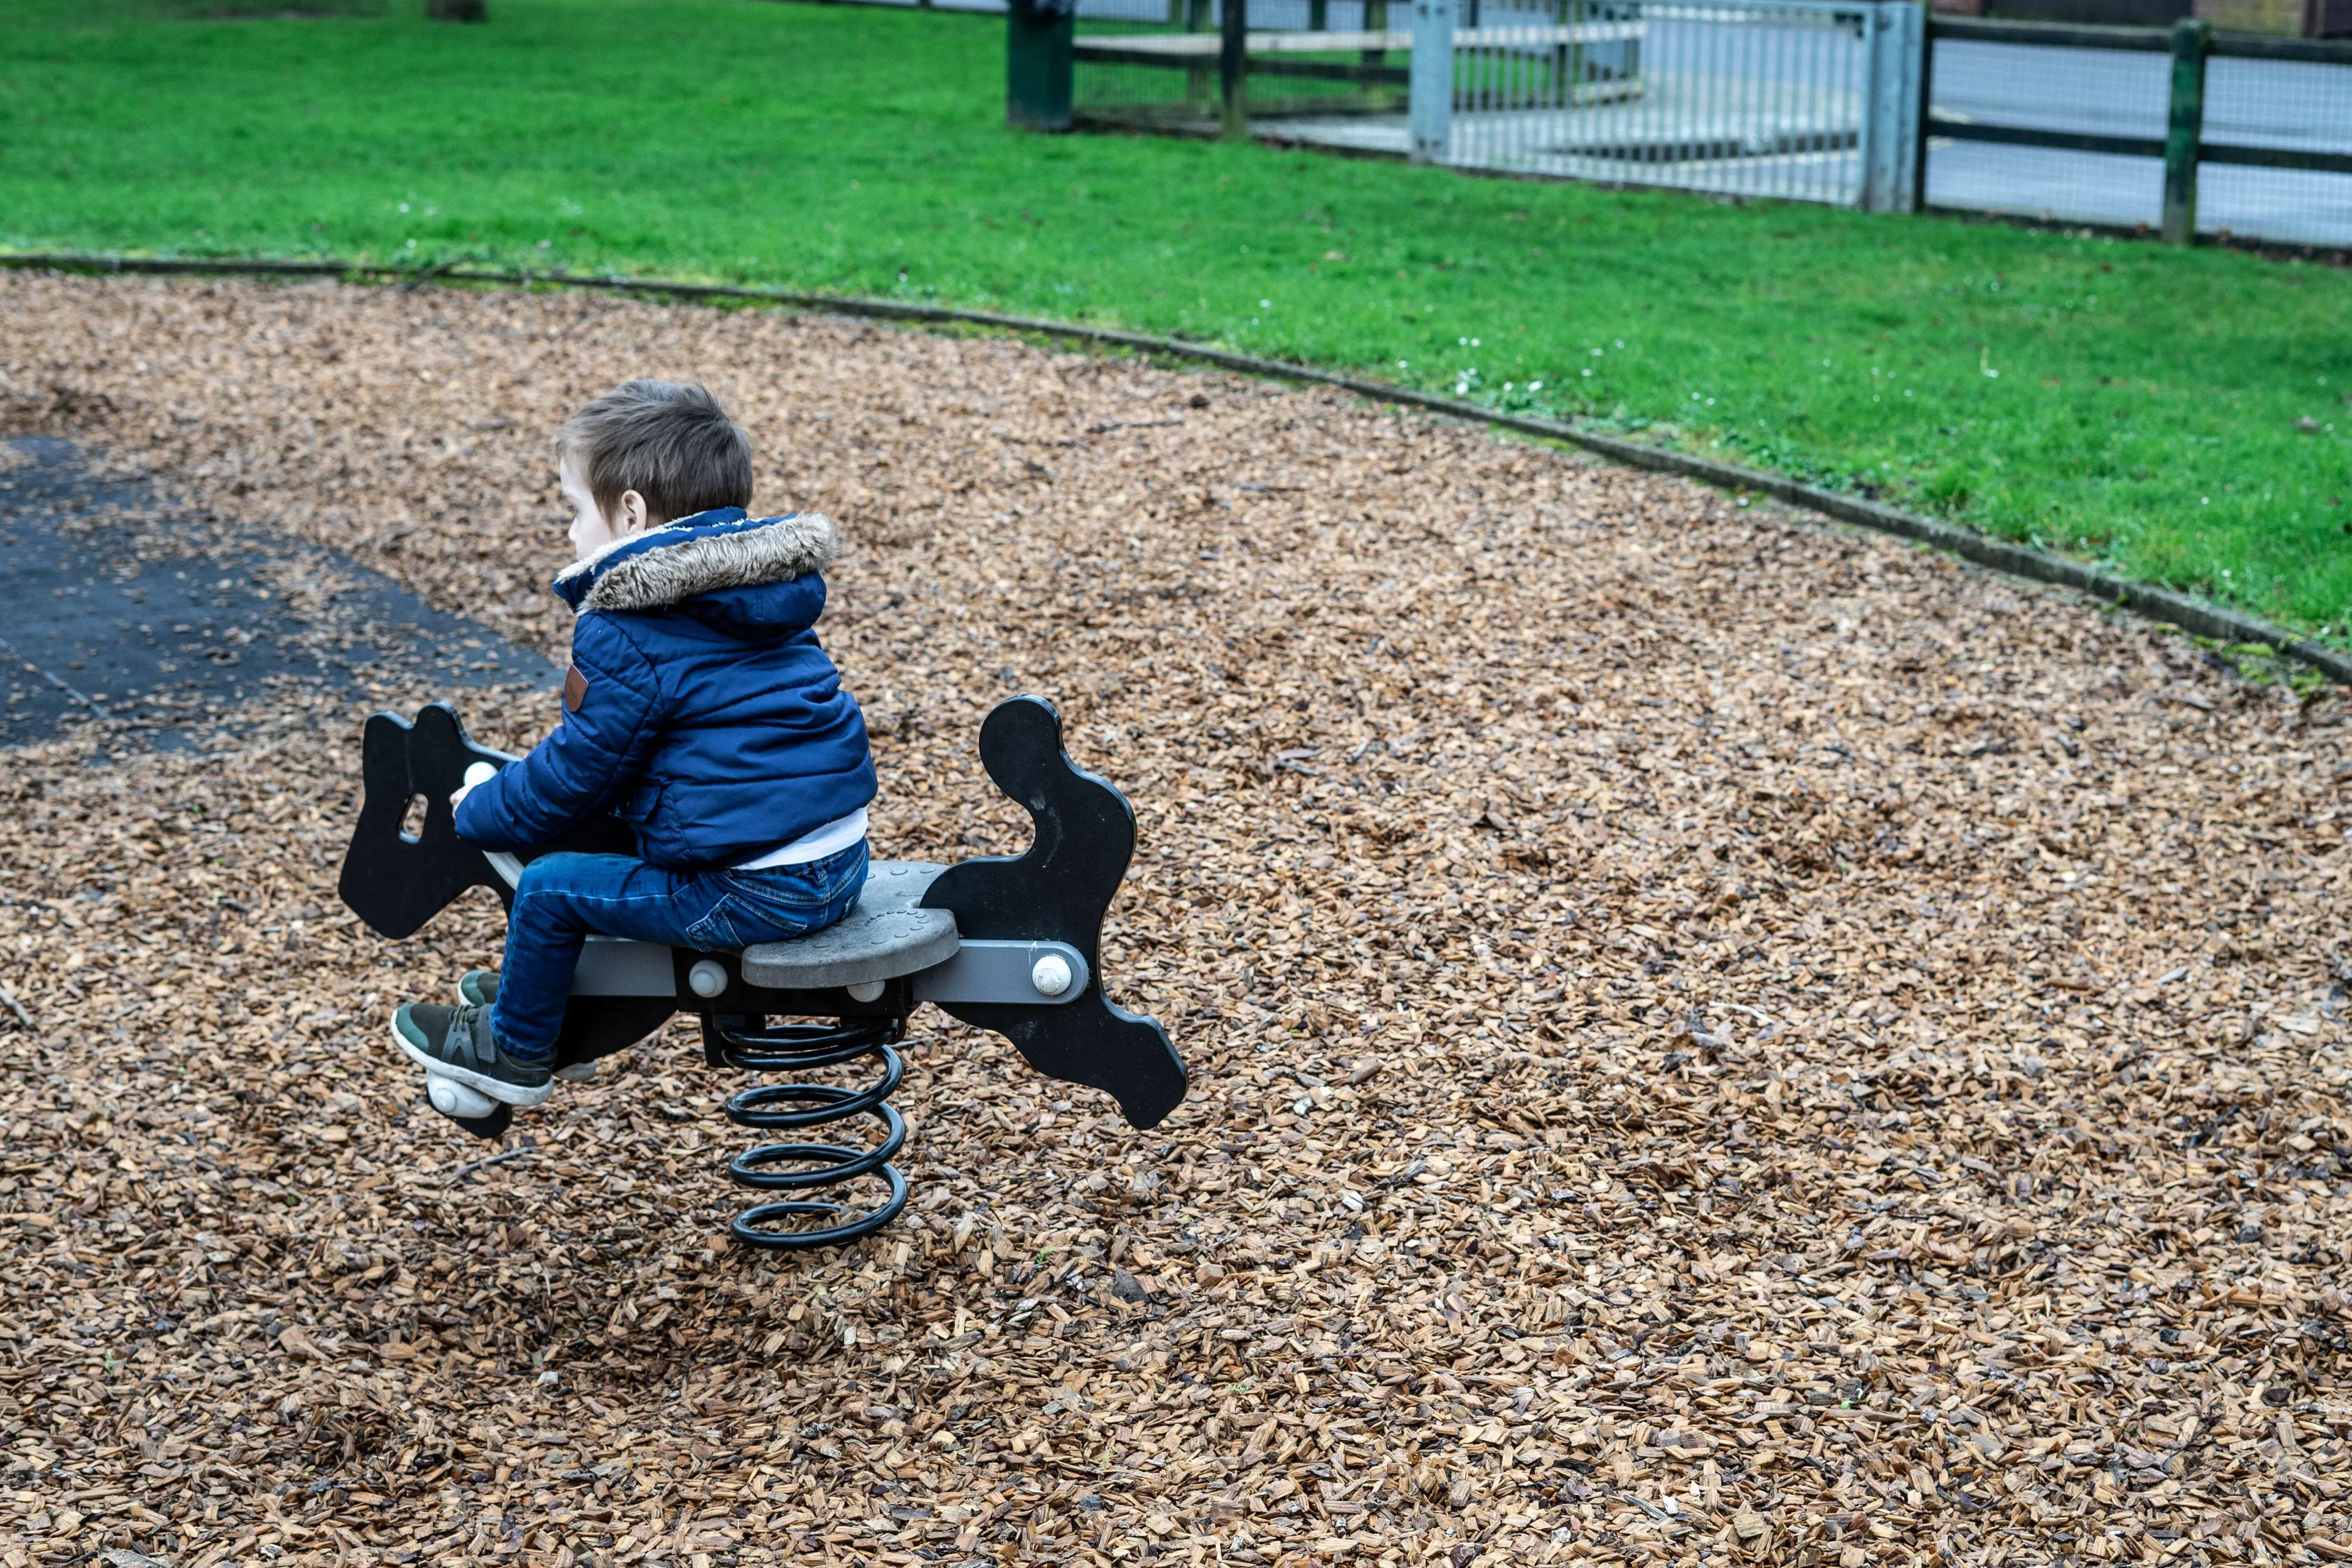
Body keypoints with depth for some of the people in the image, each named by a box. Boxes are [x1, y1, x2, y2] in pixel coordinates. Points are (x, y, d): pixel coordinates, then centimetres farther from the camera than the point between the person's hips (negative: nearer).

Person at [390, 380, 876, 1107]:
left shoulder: (630, 637, -14)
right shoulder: (765, 590, 13)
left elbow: (573, 775, -7)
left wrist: (477, 812, 12)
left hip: (750, 895, -9)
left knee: (549, 887, 5)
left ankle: (515, 1050, 25)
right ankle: (535, 994, 41)